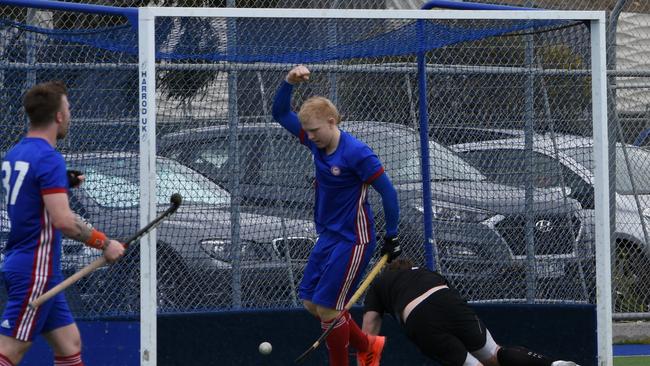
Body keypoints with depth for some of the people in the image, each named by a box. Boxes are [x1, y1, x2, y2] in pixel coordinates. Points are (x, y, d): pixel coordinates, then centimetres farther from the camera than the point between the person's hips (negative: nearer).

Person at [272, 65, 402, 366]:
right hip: (327, 237, 8)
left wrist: (392, 237, -10)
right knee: (310, 302, 10)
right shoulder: (317, 141, -1)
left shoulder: (356, 154, -22)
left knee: (328, 307, -8)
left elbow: (388, 192, -15)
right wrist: (289, 83, -11)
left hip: (353, 240, -8)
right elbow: (280, 114, 7)